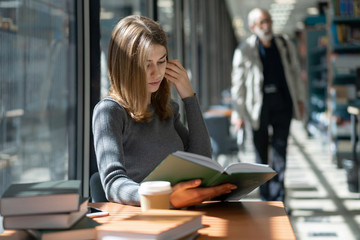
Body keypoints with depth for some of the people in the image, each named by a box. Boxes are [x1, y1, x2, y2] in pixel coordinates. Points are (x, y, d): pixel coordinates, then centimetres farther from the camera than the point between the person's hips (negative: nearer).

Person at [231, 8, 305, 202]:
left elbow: (295, 72, 17)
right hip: (259, 105, -2)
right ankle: (265, 198, 22)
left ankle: (278, 199, 0)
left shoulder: (285, 45, 6)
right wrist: (238, 113, -3)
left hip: (282, 104, 2)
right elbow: (237, 84, -1)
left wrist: (299, 99, 12)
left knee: (280, 151, -3)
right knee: (261, 153, 7)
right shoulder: (244, 51, -3)